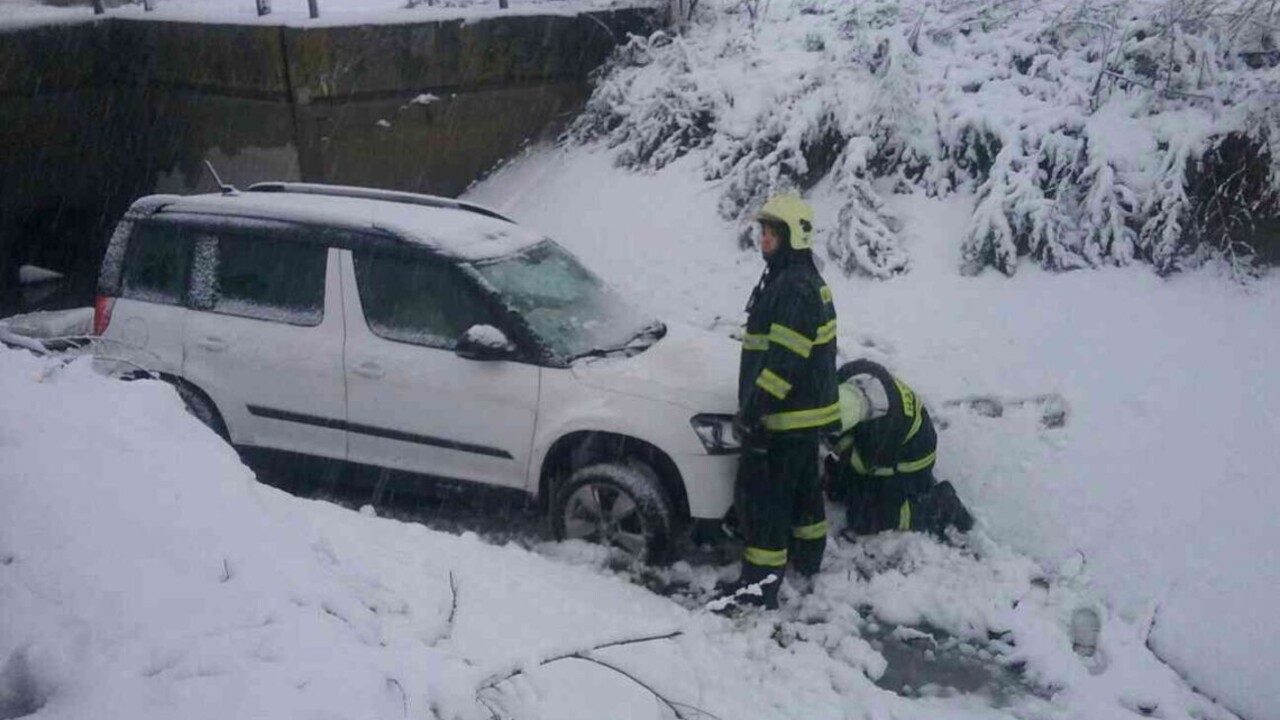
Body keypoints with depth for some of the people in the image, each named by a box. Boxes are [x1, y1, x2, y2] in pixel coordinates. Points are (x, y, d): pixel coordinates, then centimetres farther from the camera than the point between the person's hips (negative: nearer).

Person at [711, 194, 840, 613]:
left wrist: (752, 410, -23)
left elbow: (784, 359, -27)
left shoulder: (794, 288, -21)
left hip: (785, 417, -11)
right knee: (802, 487, 23)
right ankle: (807, 558, 39)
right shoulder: (804, 281, 14)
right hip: (805, 412, 11)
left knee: (762, 496, -5)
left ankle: (761, 584, 0)